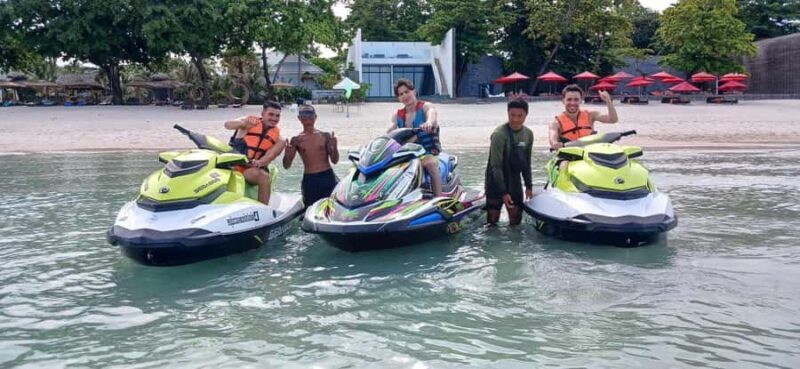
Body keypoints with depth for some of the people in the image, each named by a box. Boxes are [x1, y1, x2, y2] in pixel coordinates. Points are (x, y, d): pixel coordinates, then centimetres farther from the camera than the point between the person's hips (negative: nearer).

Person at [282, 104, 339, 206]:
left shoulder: (325, 136, 6)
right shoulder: (296, 140, 6)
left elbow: (334, 160, 5)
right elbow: (287, 165, 5)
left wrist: (334, 147, -13)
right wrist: (287, 154, -16)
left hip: (327, 177, 0)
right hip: (309, 180, 0)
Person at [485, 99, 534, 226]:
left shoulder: (528, 134, 1)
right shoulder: (499, 134, -19)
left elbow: (526, 162, 11)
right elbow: (496, 166, -20)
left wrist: (529, 185, 9)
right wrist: (503, 192, -22)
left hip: (515, 182, 6)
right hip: (496, 182, -5)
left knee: (516, 219, 9)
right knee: (493, 220, -2)